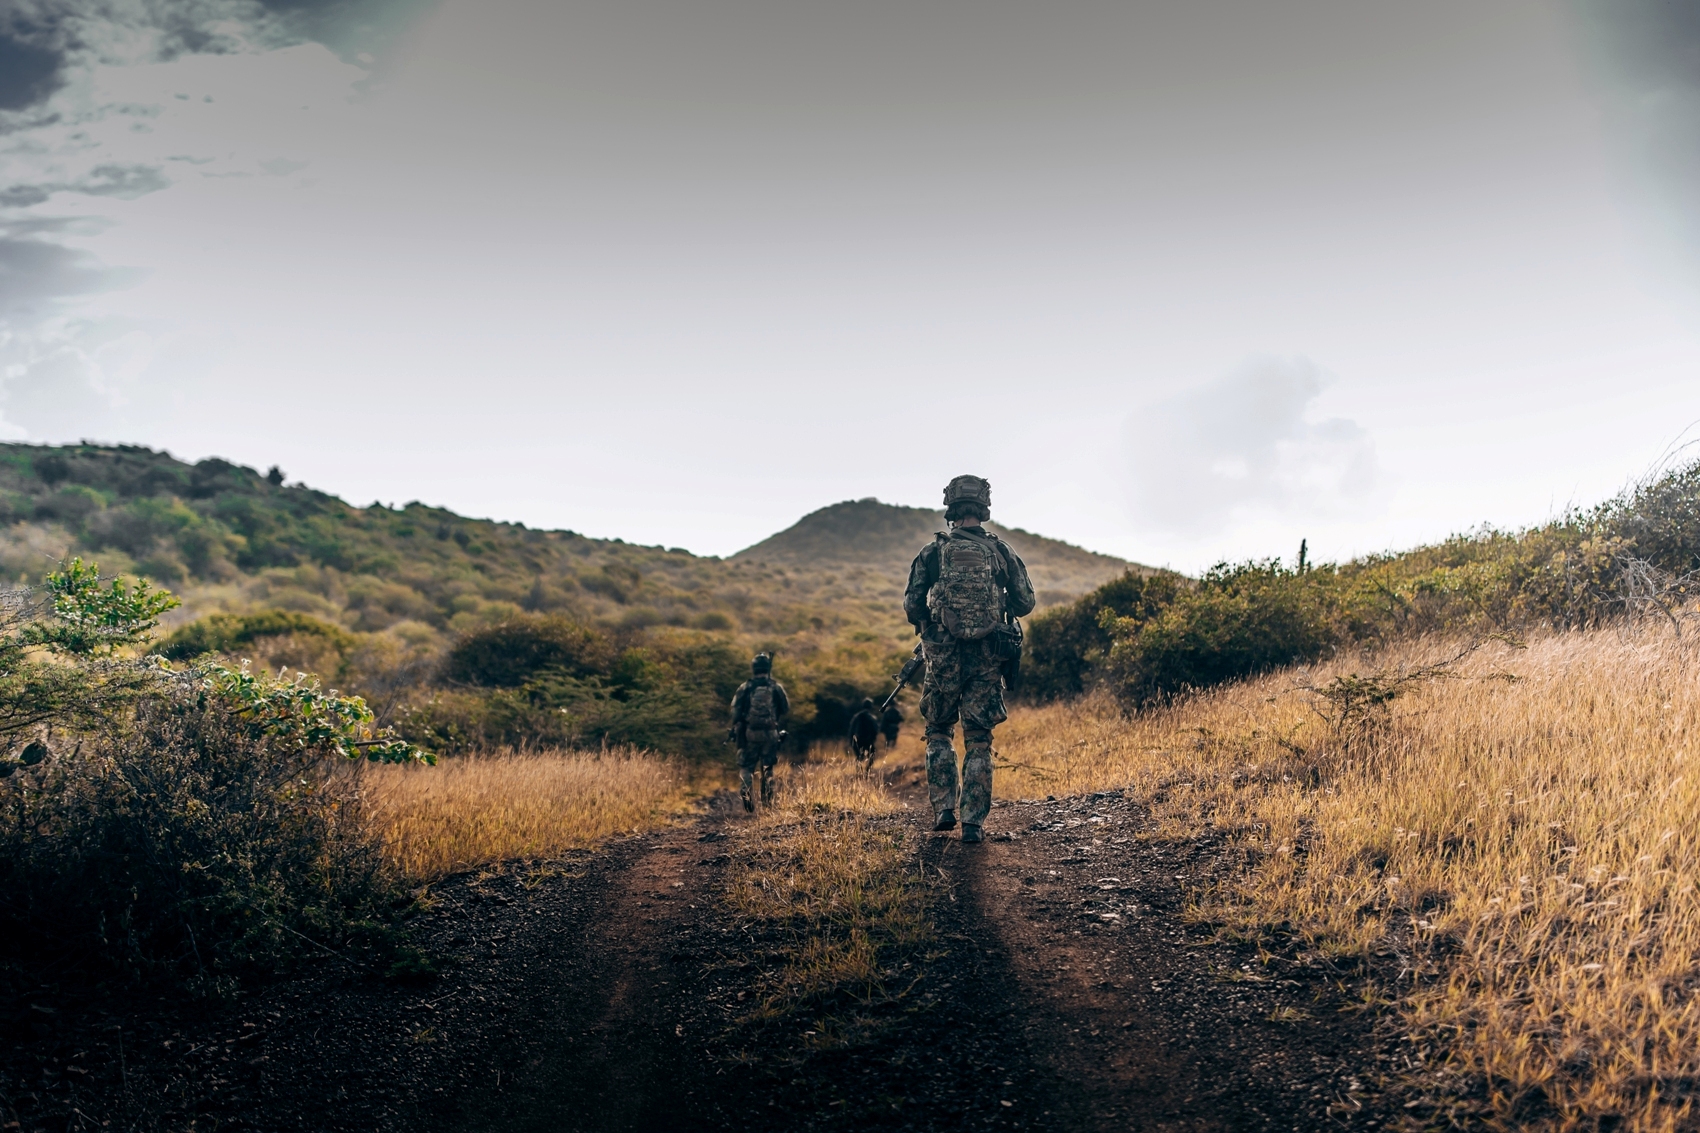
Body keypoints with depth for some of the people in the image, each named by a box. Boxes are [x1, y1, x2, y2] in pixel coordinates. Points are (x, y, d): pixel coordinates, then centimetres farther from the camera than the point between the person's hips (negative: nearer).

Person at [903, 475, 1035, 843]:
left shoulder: (933, 551, -1)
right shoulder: (1001, 551, 3)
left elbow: (911, 605, -4)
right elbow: (1025, 603, 4)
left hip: (944, 657, -1)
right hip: (987, 658, 1)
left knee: (939, 733, 18)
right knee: (978, 742, 7)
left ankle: (944, 808, 10)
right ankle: (973, 821, 4)